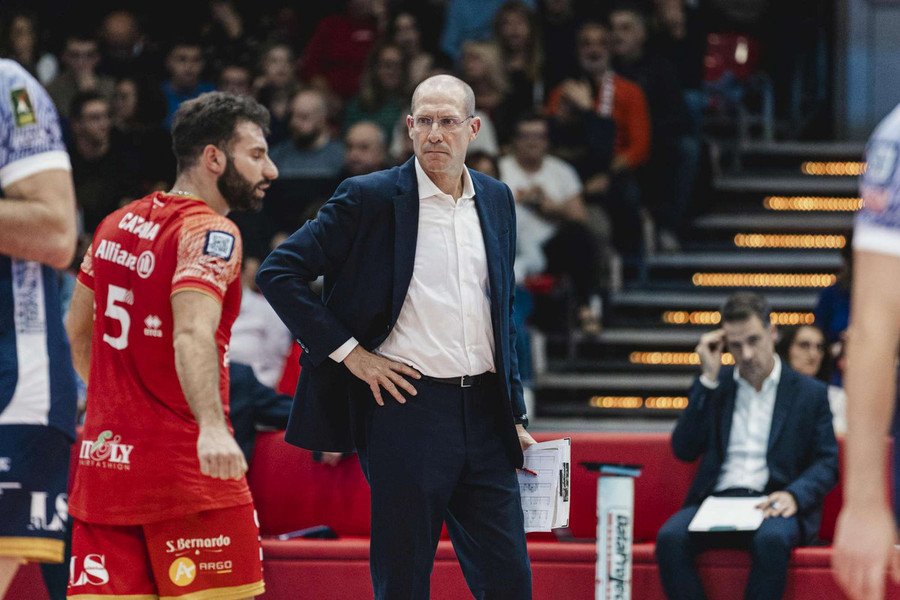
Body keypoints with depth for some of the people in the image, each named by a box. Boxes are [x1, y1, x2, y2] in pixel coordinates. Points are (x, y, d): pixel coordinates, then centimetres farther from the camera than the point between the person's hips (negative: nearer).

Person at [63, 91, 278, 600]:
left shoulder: (117, 224, 14)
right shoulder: (210, 231, -10)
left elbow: (77, 329, 25)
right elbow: (193, 333, -27)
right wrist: (212, 426, -41)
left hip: (103, 459, 7)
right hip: (185, 466, -7)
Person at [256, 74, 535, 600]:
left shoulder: (497, 200, 12)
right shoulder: (371, 198, -4)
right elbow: (280, 272, -5)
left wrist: (515, 416, 16)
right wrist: (349, 352, -8)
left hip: (484, 412, 5)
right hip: (407, 406, -5)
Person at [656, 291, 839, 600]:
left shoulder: (810, 393, 13)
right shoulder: (714, 387, 19)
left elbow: (827, 463, 7)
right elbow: (684, 450, 7)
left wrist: (794, 495, -14)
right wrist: (708, 379, 3)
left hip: (771, 504, -2)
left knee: (772, 539, -39)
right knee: (670, 537, -31)